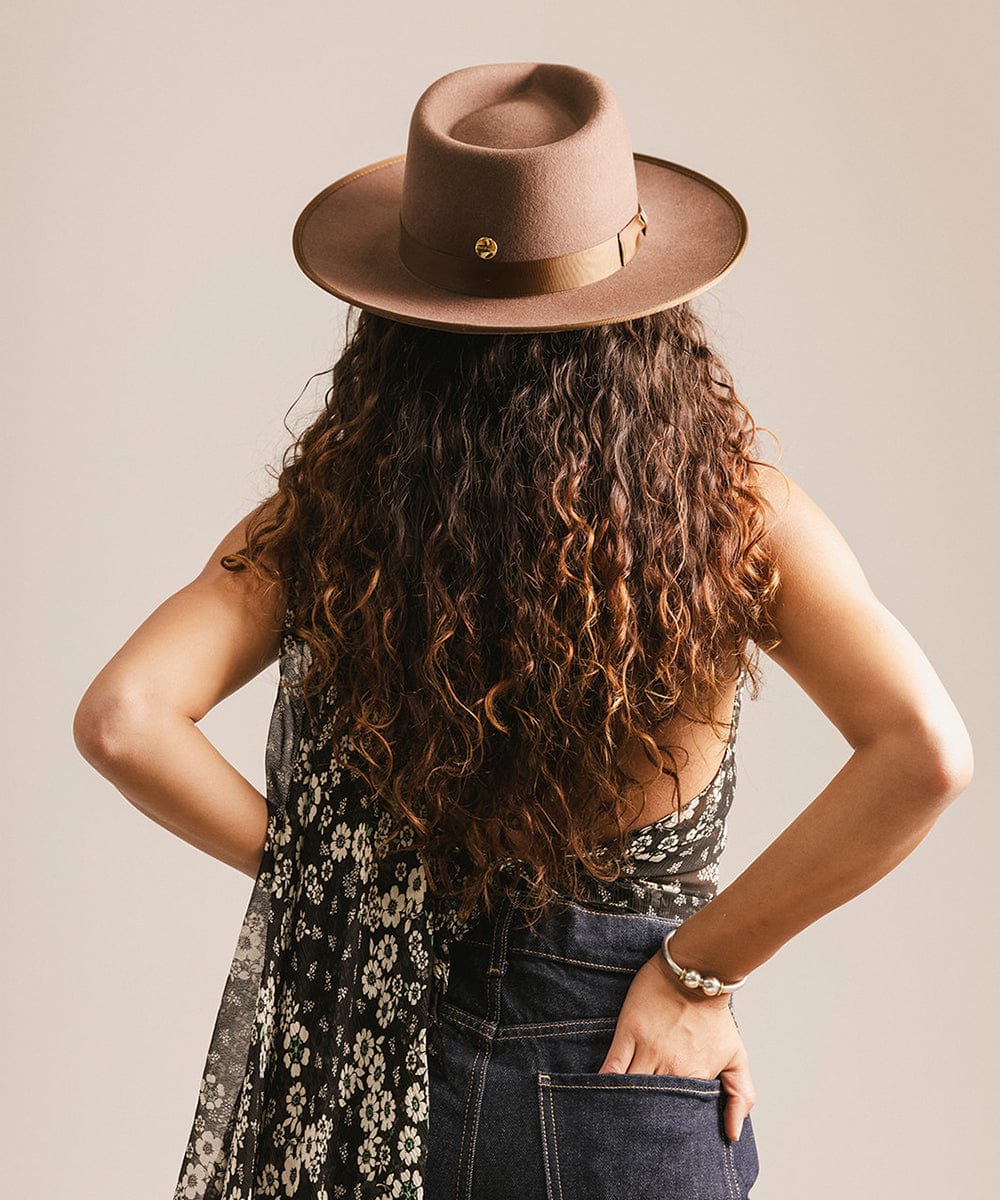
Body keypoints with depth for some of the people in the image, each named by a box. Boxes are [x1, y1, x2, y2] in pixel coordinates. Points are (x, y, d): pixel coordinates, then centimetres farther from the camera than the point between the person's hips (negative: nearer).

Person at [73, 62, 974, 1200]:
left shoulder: (332, 514, -12)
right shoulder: (732, 512, -14)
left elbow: (121, 720, -17)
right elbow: (925, 754, -23)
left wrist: (316, 875, -5)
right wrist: (699, 965, -15)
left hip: (366, 1085, 1)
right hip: (635, 1106, -1)